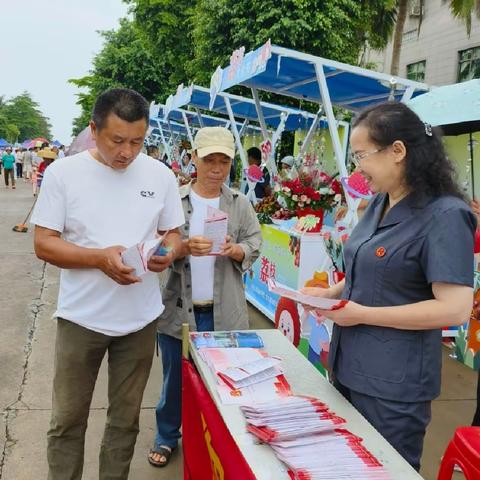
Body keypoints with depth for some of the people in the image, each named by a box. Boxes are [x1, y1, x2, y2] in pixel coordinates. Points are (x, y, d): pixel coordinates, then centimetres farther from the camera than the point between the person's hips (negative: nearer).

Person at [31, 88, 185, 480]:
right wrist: (100, 258, -24)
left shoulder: (160, 175, 0)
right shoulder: (63, 172, -7)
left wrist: (169, 252, -16)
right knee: (67, 420, 11)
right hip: (80, 318, -2)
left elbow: (174, 234, 8)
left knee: (125, 419, 16)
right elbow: (44, 243, -8)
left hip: (140, 319, 2)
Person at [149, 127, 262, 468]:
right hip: (179, 309, -1)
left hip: (224, 312, 1)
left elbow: (255, 243, 2)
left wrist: (236, 250, -19)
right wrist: (184, 247, -25)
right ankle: (167, 437, 34)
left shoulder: (240, 204, 2)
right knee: (175, 379, 14)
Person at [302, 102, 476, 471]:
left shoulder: (445, 216, -19)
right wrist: (332, 293, 2)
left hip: (393, 382, -8)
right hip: (349, 365, 8)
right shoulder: (380, 203, 7)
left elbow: (455, 308, -25)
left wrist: (362, 314, -22)